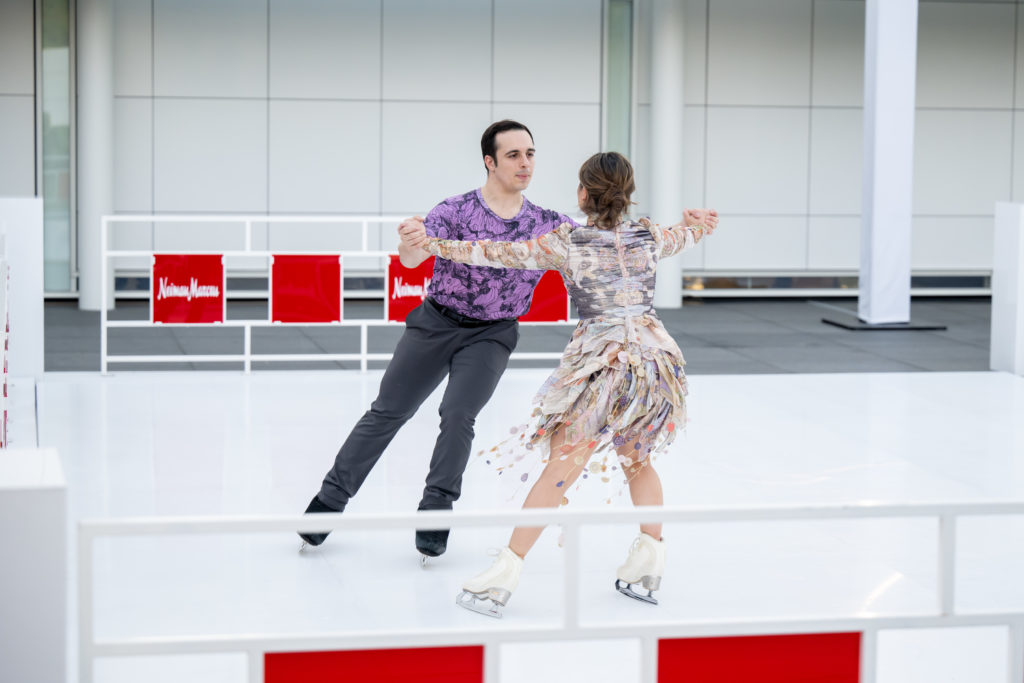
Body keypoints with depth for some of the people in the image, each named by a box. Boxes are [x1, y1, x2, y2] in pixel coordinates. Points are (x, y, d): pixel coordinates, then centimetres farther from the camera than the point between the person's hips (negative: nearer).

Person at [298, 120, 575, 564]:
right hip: (436, 324, -1)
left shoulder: (547, 225, -4)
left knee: (458, 415, -17)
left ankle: (434, 513, -4)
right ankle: (331, 498, 12)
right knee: (387, 413, 3)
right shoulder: (456, 211, -13)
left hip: (491, 335, 1)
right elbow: (412, 258, -25)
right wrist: (409, 242, -50)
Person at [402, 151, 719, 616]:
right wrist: (696, 224, 54)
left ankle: (506, 572, -1)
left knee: (559, 470, -2)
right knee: (637, 460, 25)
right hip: (656, 356, 4)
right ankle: (650, 561, 26)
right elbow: (685, 236, 30)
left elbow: (499, 254, -5)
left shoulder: (565, 243, -4)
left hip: (601, 363, -4)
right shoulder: (649, 237, 8)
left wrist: (431, 245, 0)